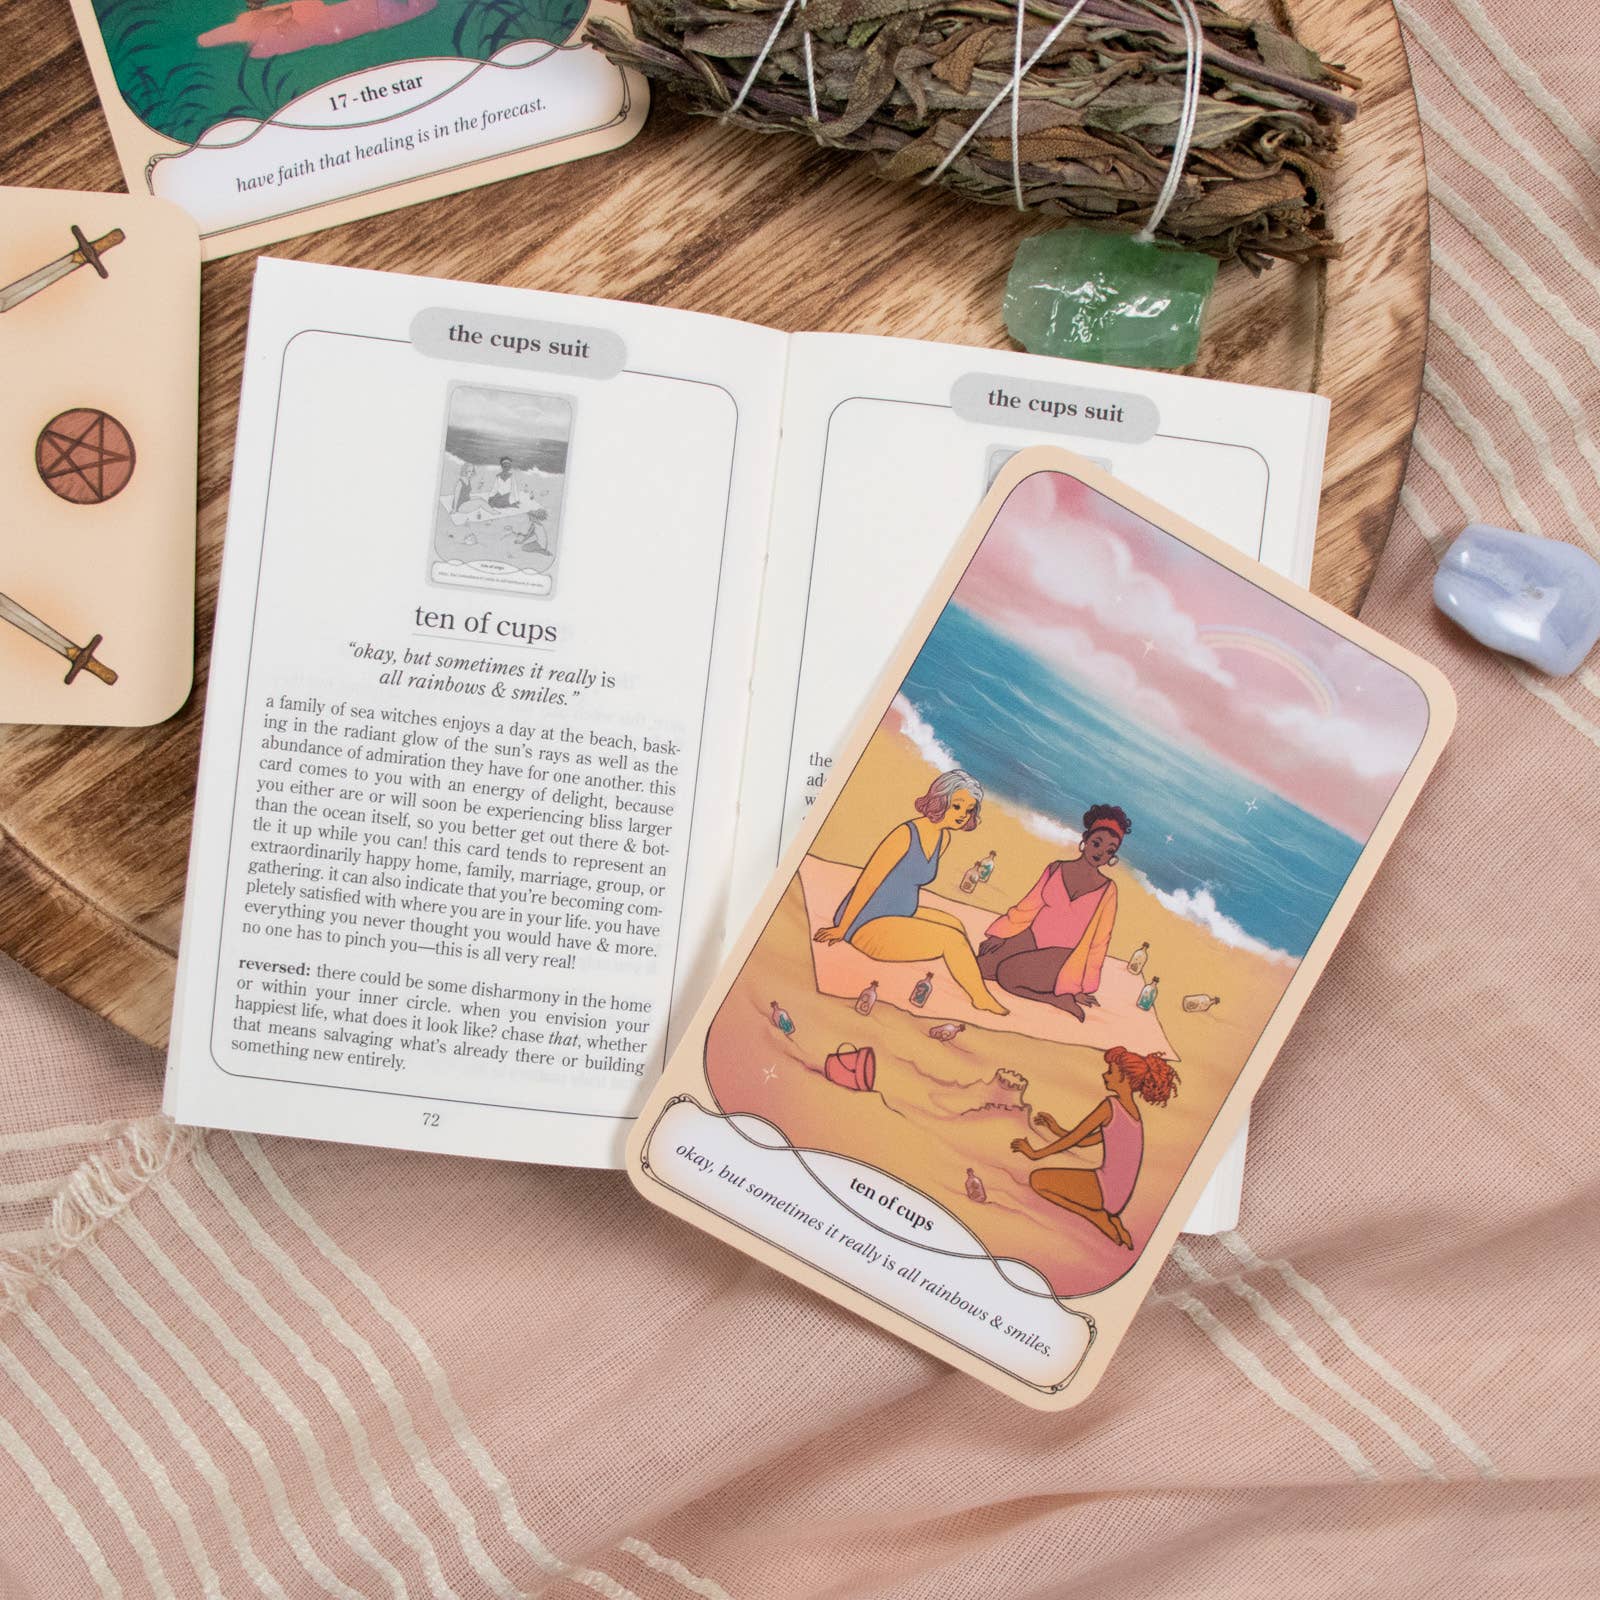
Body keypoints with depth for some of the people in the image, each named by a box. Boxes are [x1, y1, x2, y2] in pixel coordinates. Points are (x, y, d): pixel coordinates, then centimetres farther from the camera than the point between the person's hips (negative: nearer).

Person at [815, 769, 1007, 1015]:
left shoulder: (943, 837, 6)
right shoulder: (907, 834, -21)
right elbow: (867, 882, -19)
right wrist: (841, 929, -14)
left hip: (899, 914, 10)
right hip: (867, 925, -10)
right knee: (951, 938, -13)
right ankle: (982, 999, 3)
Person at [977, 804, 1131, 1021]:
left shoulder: (1107, 889, -5)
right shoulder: (1056, 869, 2)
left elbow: (1099, 940, -1)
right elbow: (1028, 906, 8)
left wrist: (1084, 985, 0)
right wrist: (999, 936, -1)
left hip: (1061, 955, -4)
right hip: (1031, 939, 4)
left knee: (1006, 975, -30)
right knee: (981, 965, -19)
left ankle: (1058, 998, -9)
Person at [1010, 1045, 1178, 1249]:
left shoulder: (1111, 1105, -12)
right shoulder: (1134, 1113, 14)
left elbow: (1074, 1138, -7)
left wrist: (1034, 1153, 2)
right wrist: (1058, 1130, 20)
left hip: (1104, 1188, -9)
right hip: (1119, 1197, 9)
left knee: (1036, 1179, -3)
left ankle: (1097, 1217, -5)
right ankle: (1111, 1217, 8)